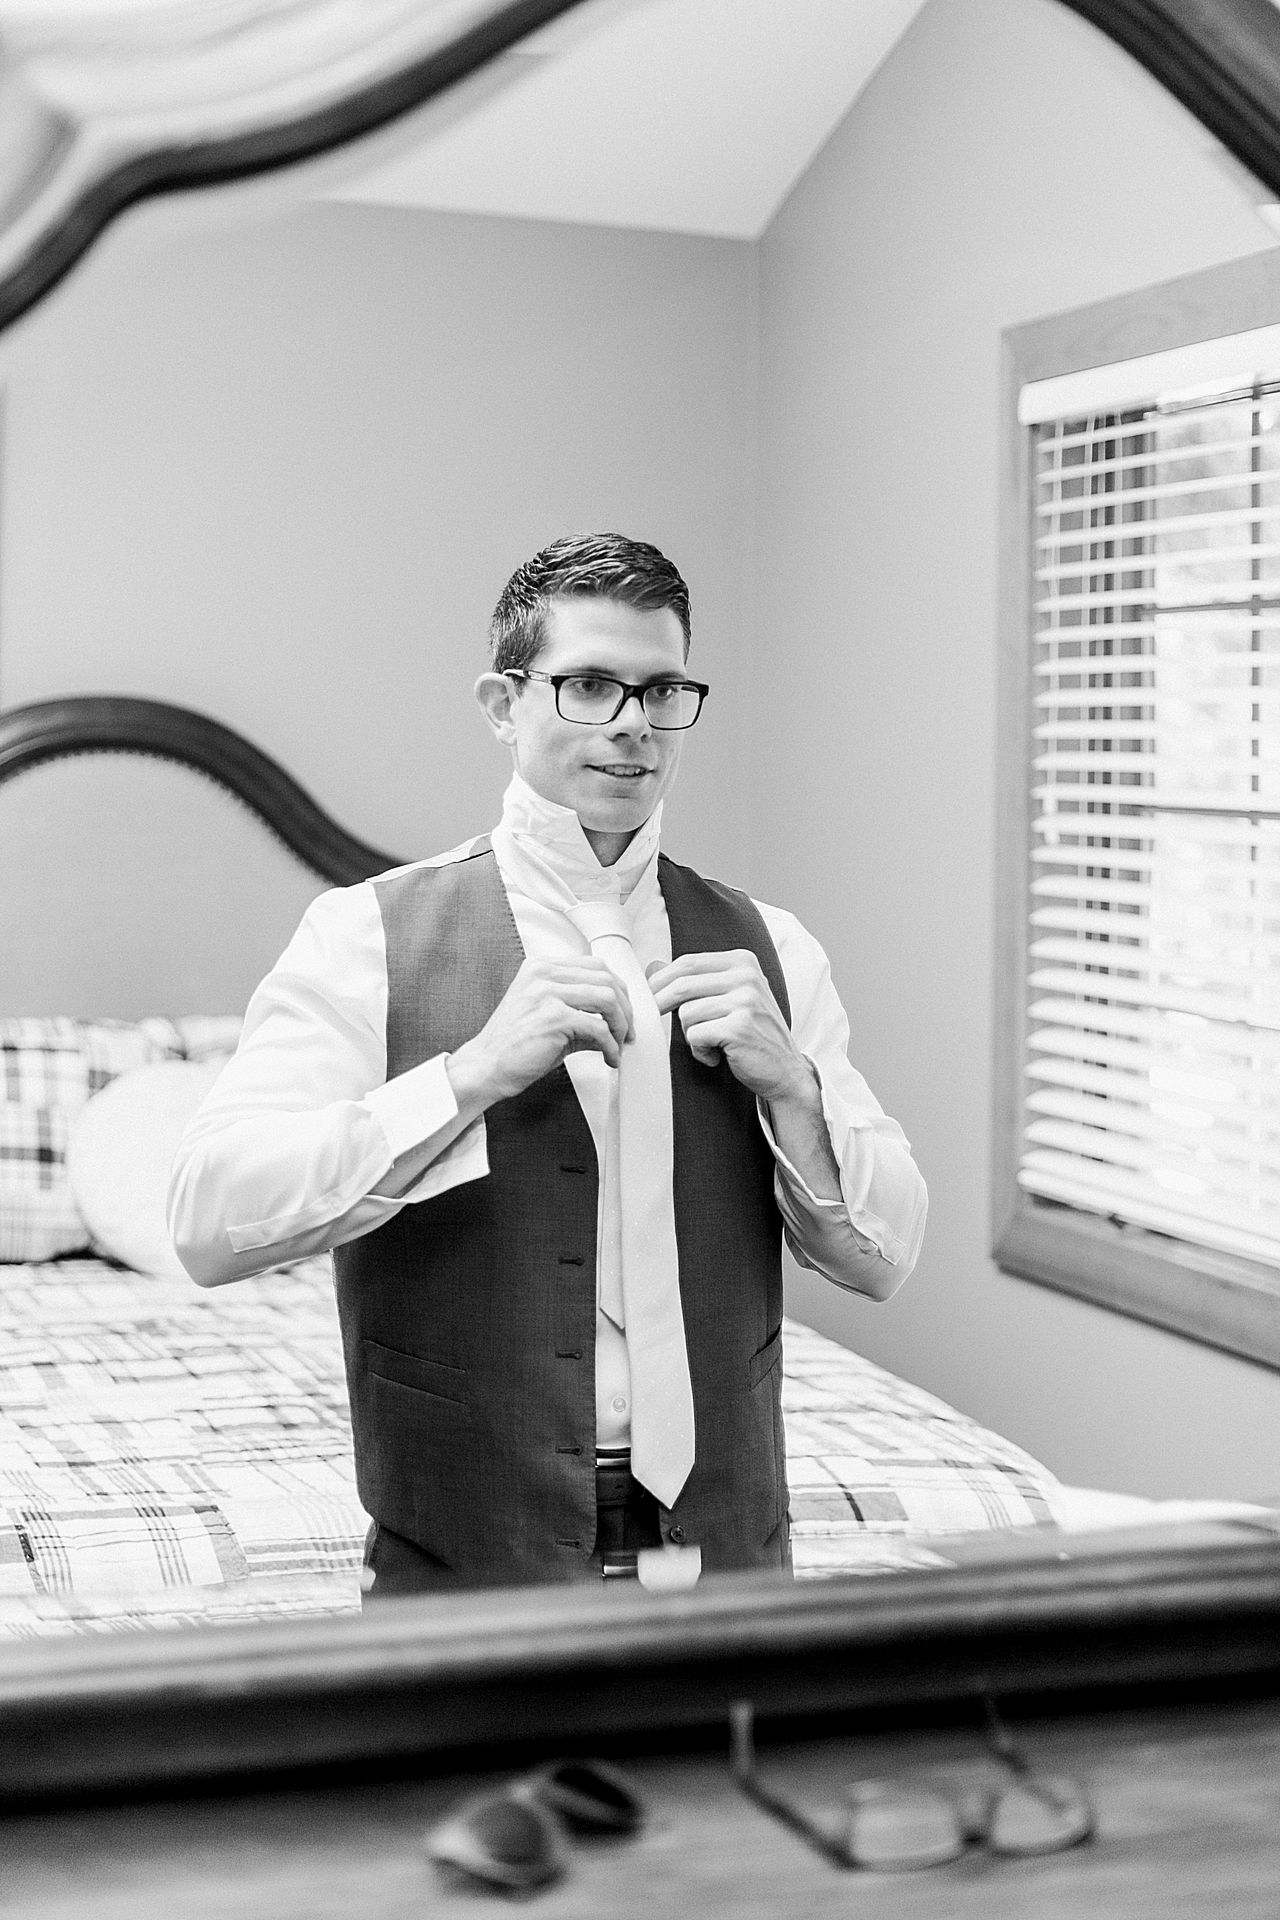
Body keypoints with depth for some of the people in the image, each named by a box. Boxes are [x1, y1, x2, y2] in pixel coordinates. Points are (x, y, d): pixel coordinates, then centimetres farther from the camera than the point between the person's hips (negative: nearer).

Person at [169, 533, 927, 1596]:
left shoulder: (768, 948, 4)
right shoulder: (372, 935, -7)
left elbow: (883, 1257, 5)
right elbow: (210, 1222, -18)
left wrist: (788, 1082, -12)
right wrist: (474, 1072, -25)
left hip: (727, 1553, 3)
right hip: (467, 1567, -3)